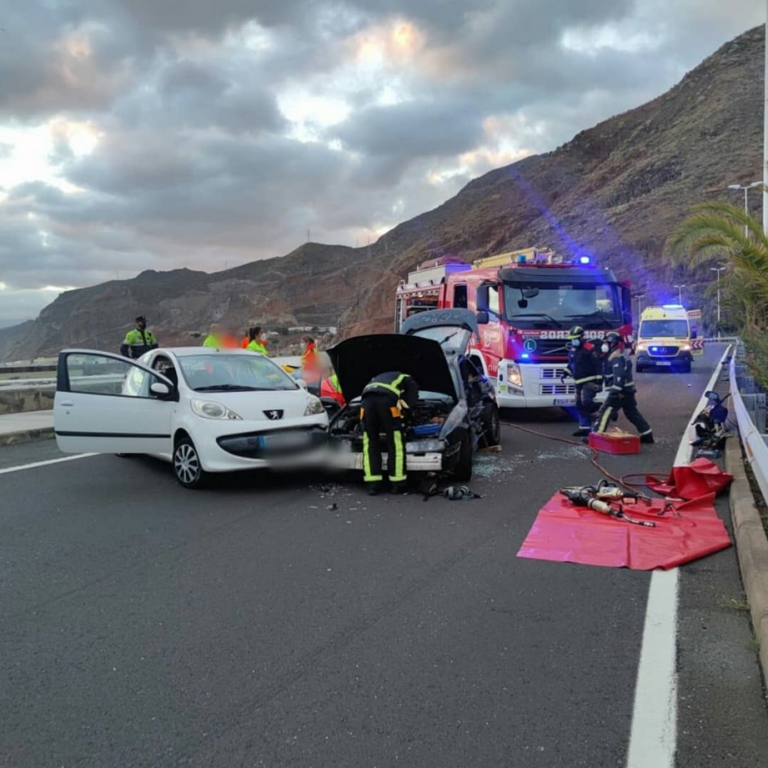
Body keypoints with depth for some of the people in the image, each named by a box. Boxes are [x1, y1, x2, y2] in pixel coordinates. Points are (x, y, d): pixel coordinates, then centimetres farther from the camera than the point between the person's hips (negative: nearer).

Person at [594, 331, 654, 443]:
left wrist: (615, 391, -33)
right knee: (633, 413, 18)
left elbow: (619, 376, -28)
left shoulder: (616, 358, -16)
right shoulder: (612, 357, 17)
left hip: (621, 391, -11)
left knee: (605, 412, -11)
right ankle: (647, 435, 24)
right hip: (627, 391, 11)